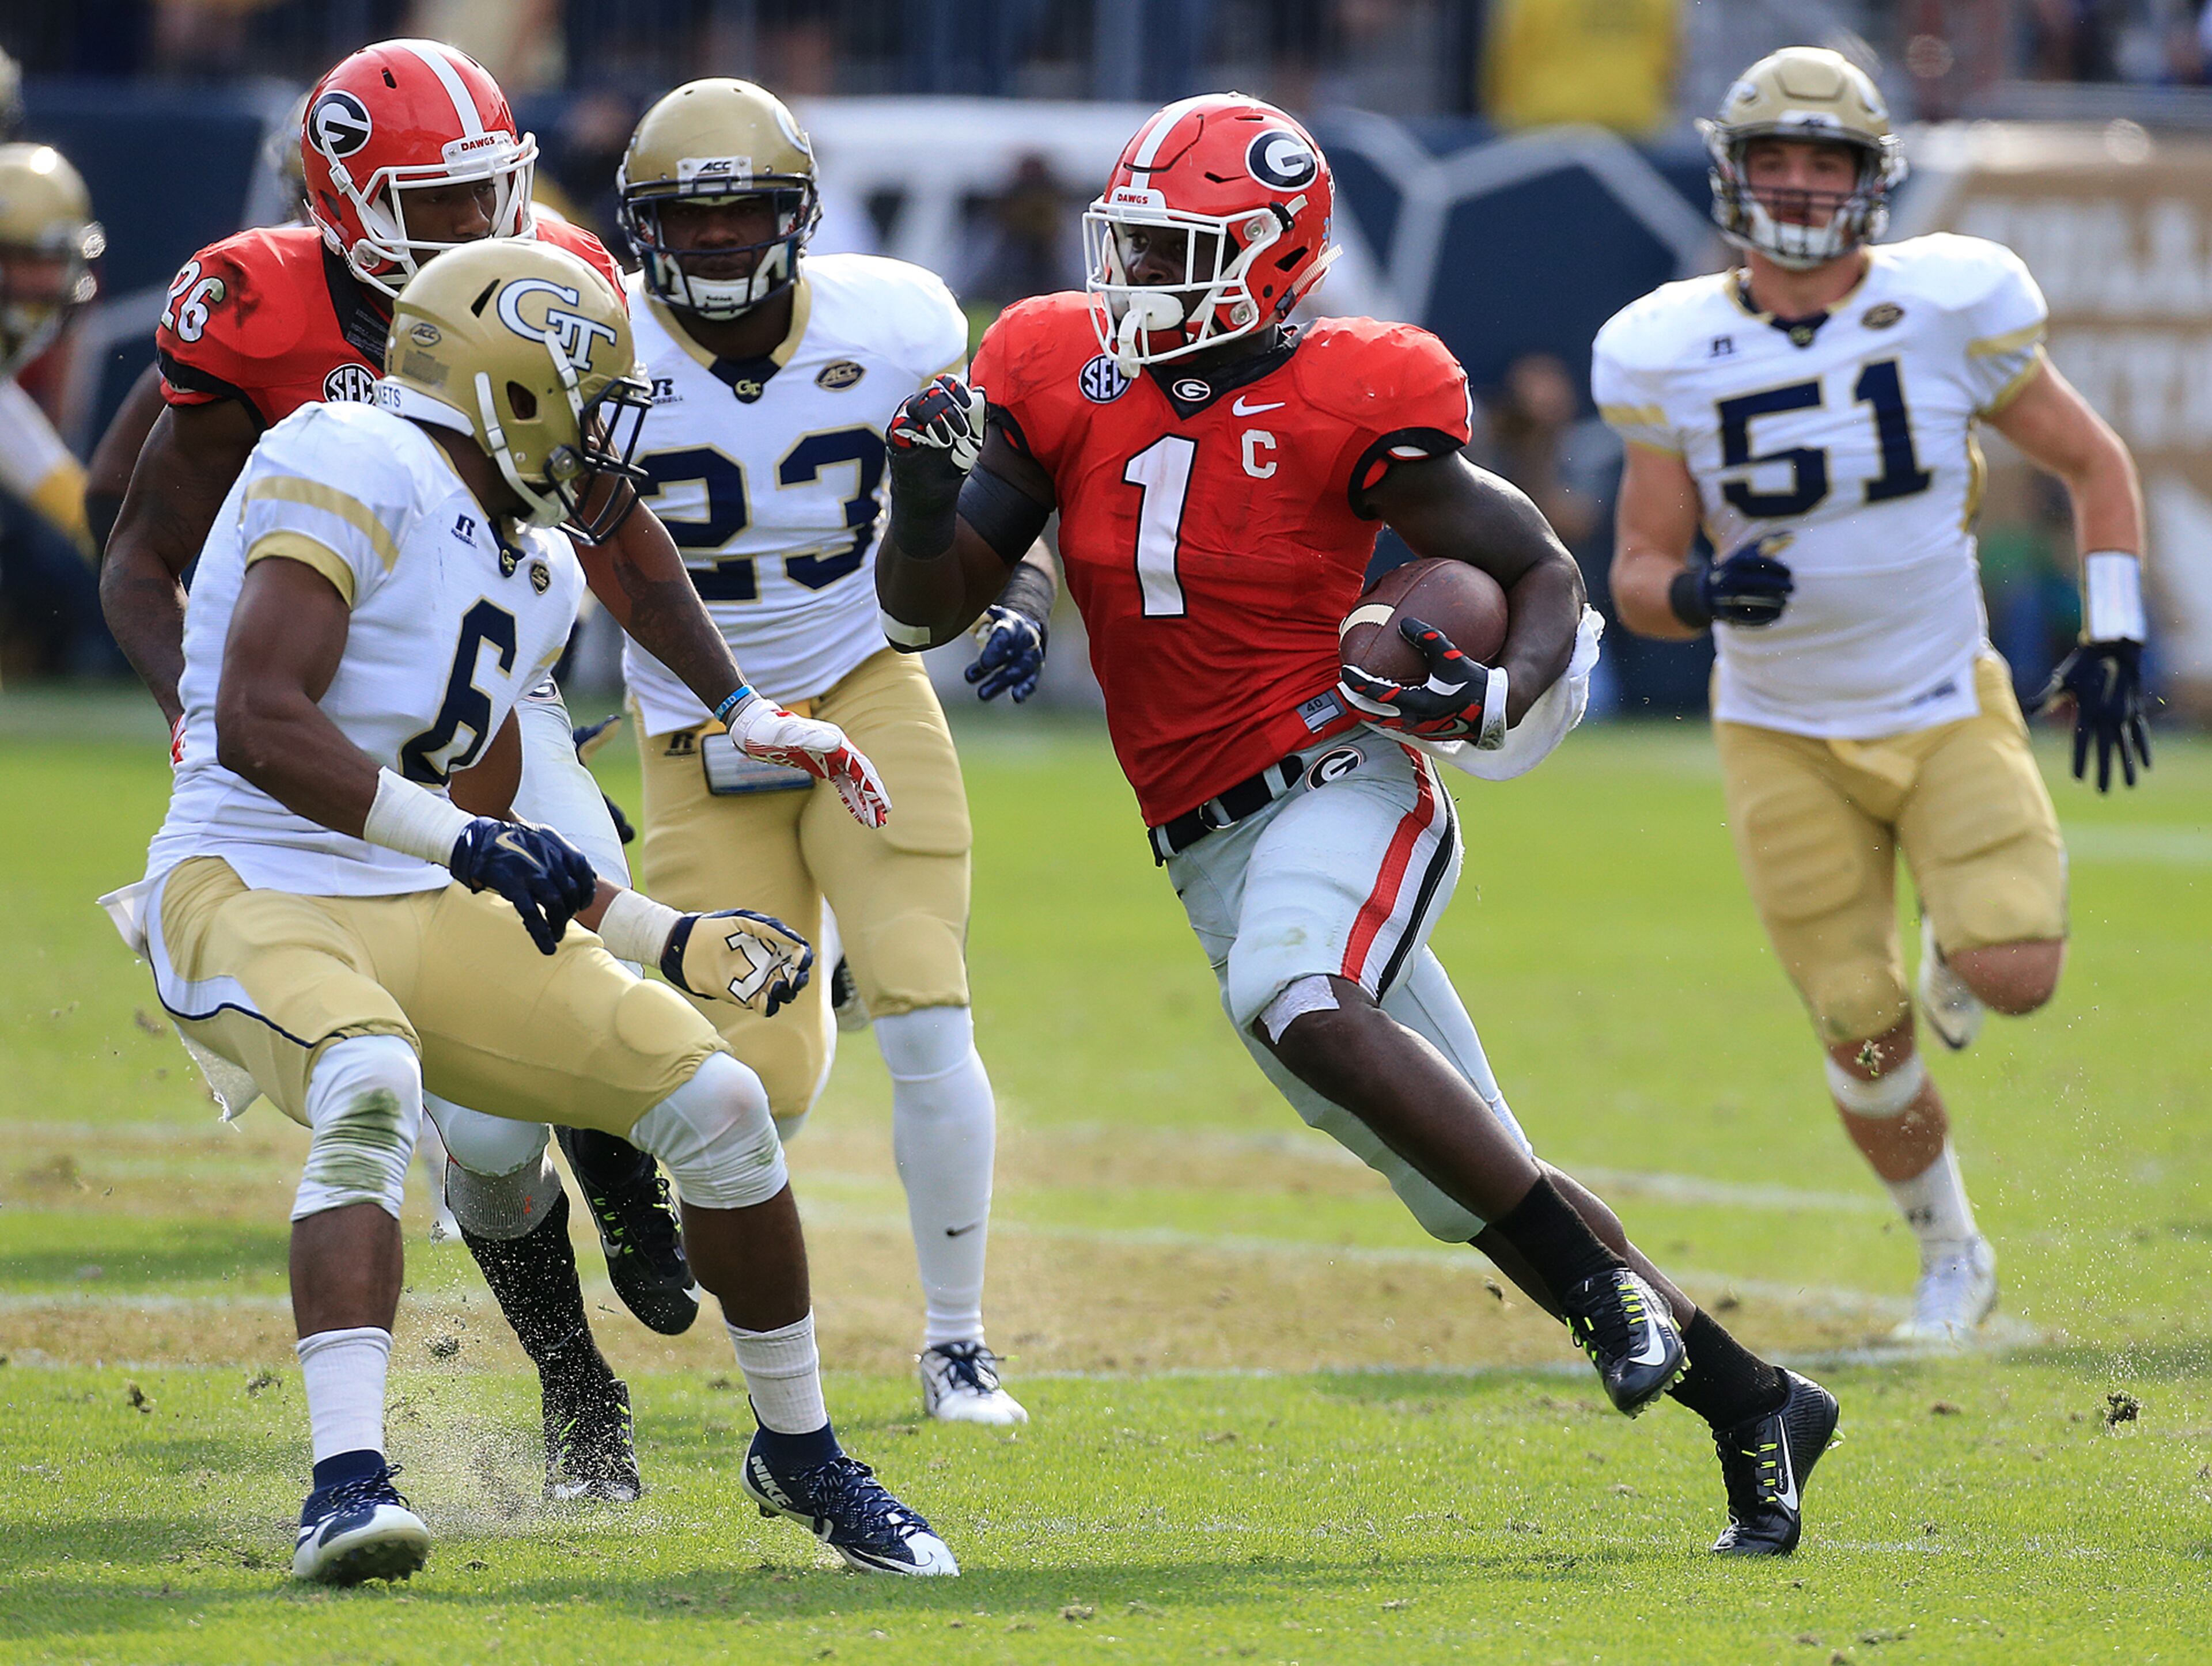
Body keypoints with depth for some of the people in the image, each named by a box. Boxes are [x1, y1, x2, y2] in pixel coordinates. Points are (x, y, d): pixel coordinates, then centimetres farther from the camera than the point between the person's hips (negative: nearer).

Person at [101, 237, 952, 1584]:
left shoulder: (534, 571, 15)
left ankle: (801, 1456, 20)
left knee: (718, 1103, 0)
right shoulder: (356, 472, -14)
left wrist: (671, 940, 16)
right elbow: (257, 726, -25)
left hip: (418, 916, 8)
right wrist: (464, 839, -28)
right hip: (248, 899, -8)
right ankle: (349, 1490, -43)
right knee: (372, 1086, -39)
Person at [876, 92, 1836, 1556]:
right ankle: (1753, 1405, 20)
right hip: (1213, 854, 6)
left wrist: (1496, 699, -21)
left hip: (1339, 787, -6)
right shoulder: (1063, 383, 4)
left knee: (1296, 1005, -37)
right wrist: (926, 495, -16)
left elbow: (1544, 570, -2)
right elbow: (926, 612, 5)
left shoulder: (1344, 405, -10)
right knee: (1471, 1189, 8)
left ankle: (1600, 1279, -27)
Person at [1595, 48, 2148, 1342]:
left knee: (2016, 974, -20)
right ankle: (1952, 1260, 25)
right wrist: (1698, 594, -27)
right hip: (1786, 738, 1)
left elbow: (2096, 463, 3)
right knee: (1864, 1037, -1)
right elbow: (1637, 574, -3)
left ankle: (1953, 950, 19)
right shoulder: (1674, 357, -7)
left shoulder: (1948, 311, -9)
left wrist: (2116, 639, -5)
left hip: (1950, 713, -1)